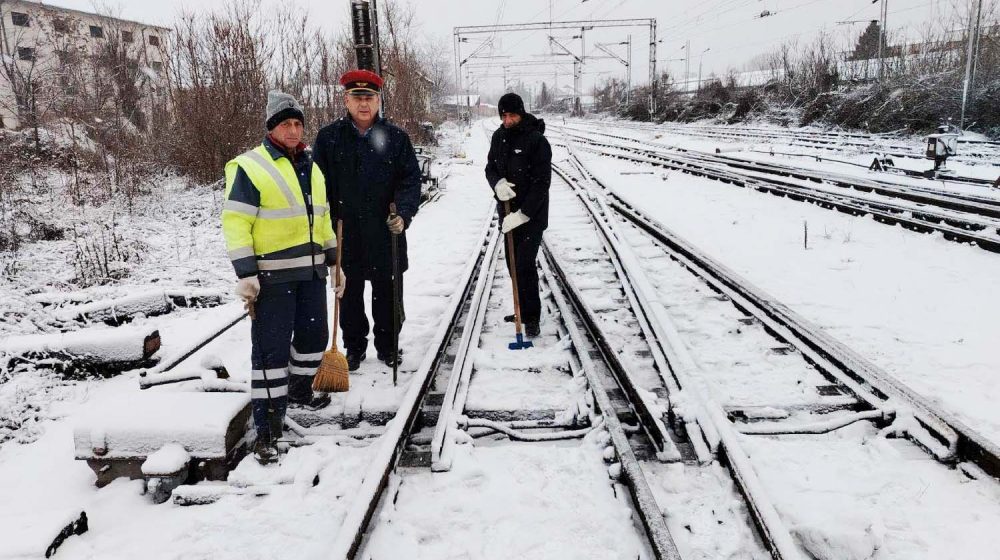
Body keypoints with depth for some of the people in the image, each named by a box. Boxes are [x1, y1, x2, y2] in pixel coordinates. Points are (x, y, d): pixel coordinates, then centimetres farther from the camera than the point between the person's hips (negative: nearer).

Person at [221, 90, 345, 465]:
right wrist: (245, 273, -18)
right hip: (272, 276, -7)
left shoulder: (310, 167, 15)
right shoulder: (250, 168, -9)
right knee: (271, 348, -6)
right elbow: (235, 223, -12)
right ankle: (266, 428, 1)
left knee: (314, 335, 18)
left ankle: (300, 391, 42)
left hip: (311, 272, 7)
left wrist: (334, 260, 21)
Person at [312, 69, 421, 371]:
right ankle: (354, 347, 27)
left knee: (388, 293, 11)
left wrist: (404, 213, -14)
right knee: (350, 293, 11)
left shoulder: (395, 137, 1)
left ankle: (388, 346, 27)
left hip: (386, 233, 0)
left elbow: (410, 179, 0)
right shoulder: (328, 137, 1)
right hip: (344, 235, 0)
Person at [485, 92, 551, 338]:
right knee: (513, 264, 14)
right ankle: (523, 309, 28)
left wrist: (523, 214, -25)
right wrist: (497, 183, -15)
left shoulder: (537, 140, -16)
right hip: (507, 212, 7)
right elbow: (490, 167, 10)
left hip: (531, 214, -7)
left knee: (525, 265, -10)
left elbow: (542, 182, -19)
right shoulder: (499, 136, 5)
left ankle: (531, 317, 1)